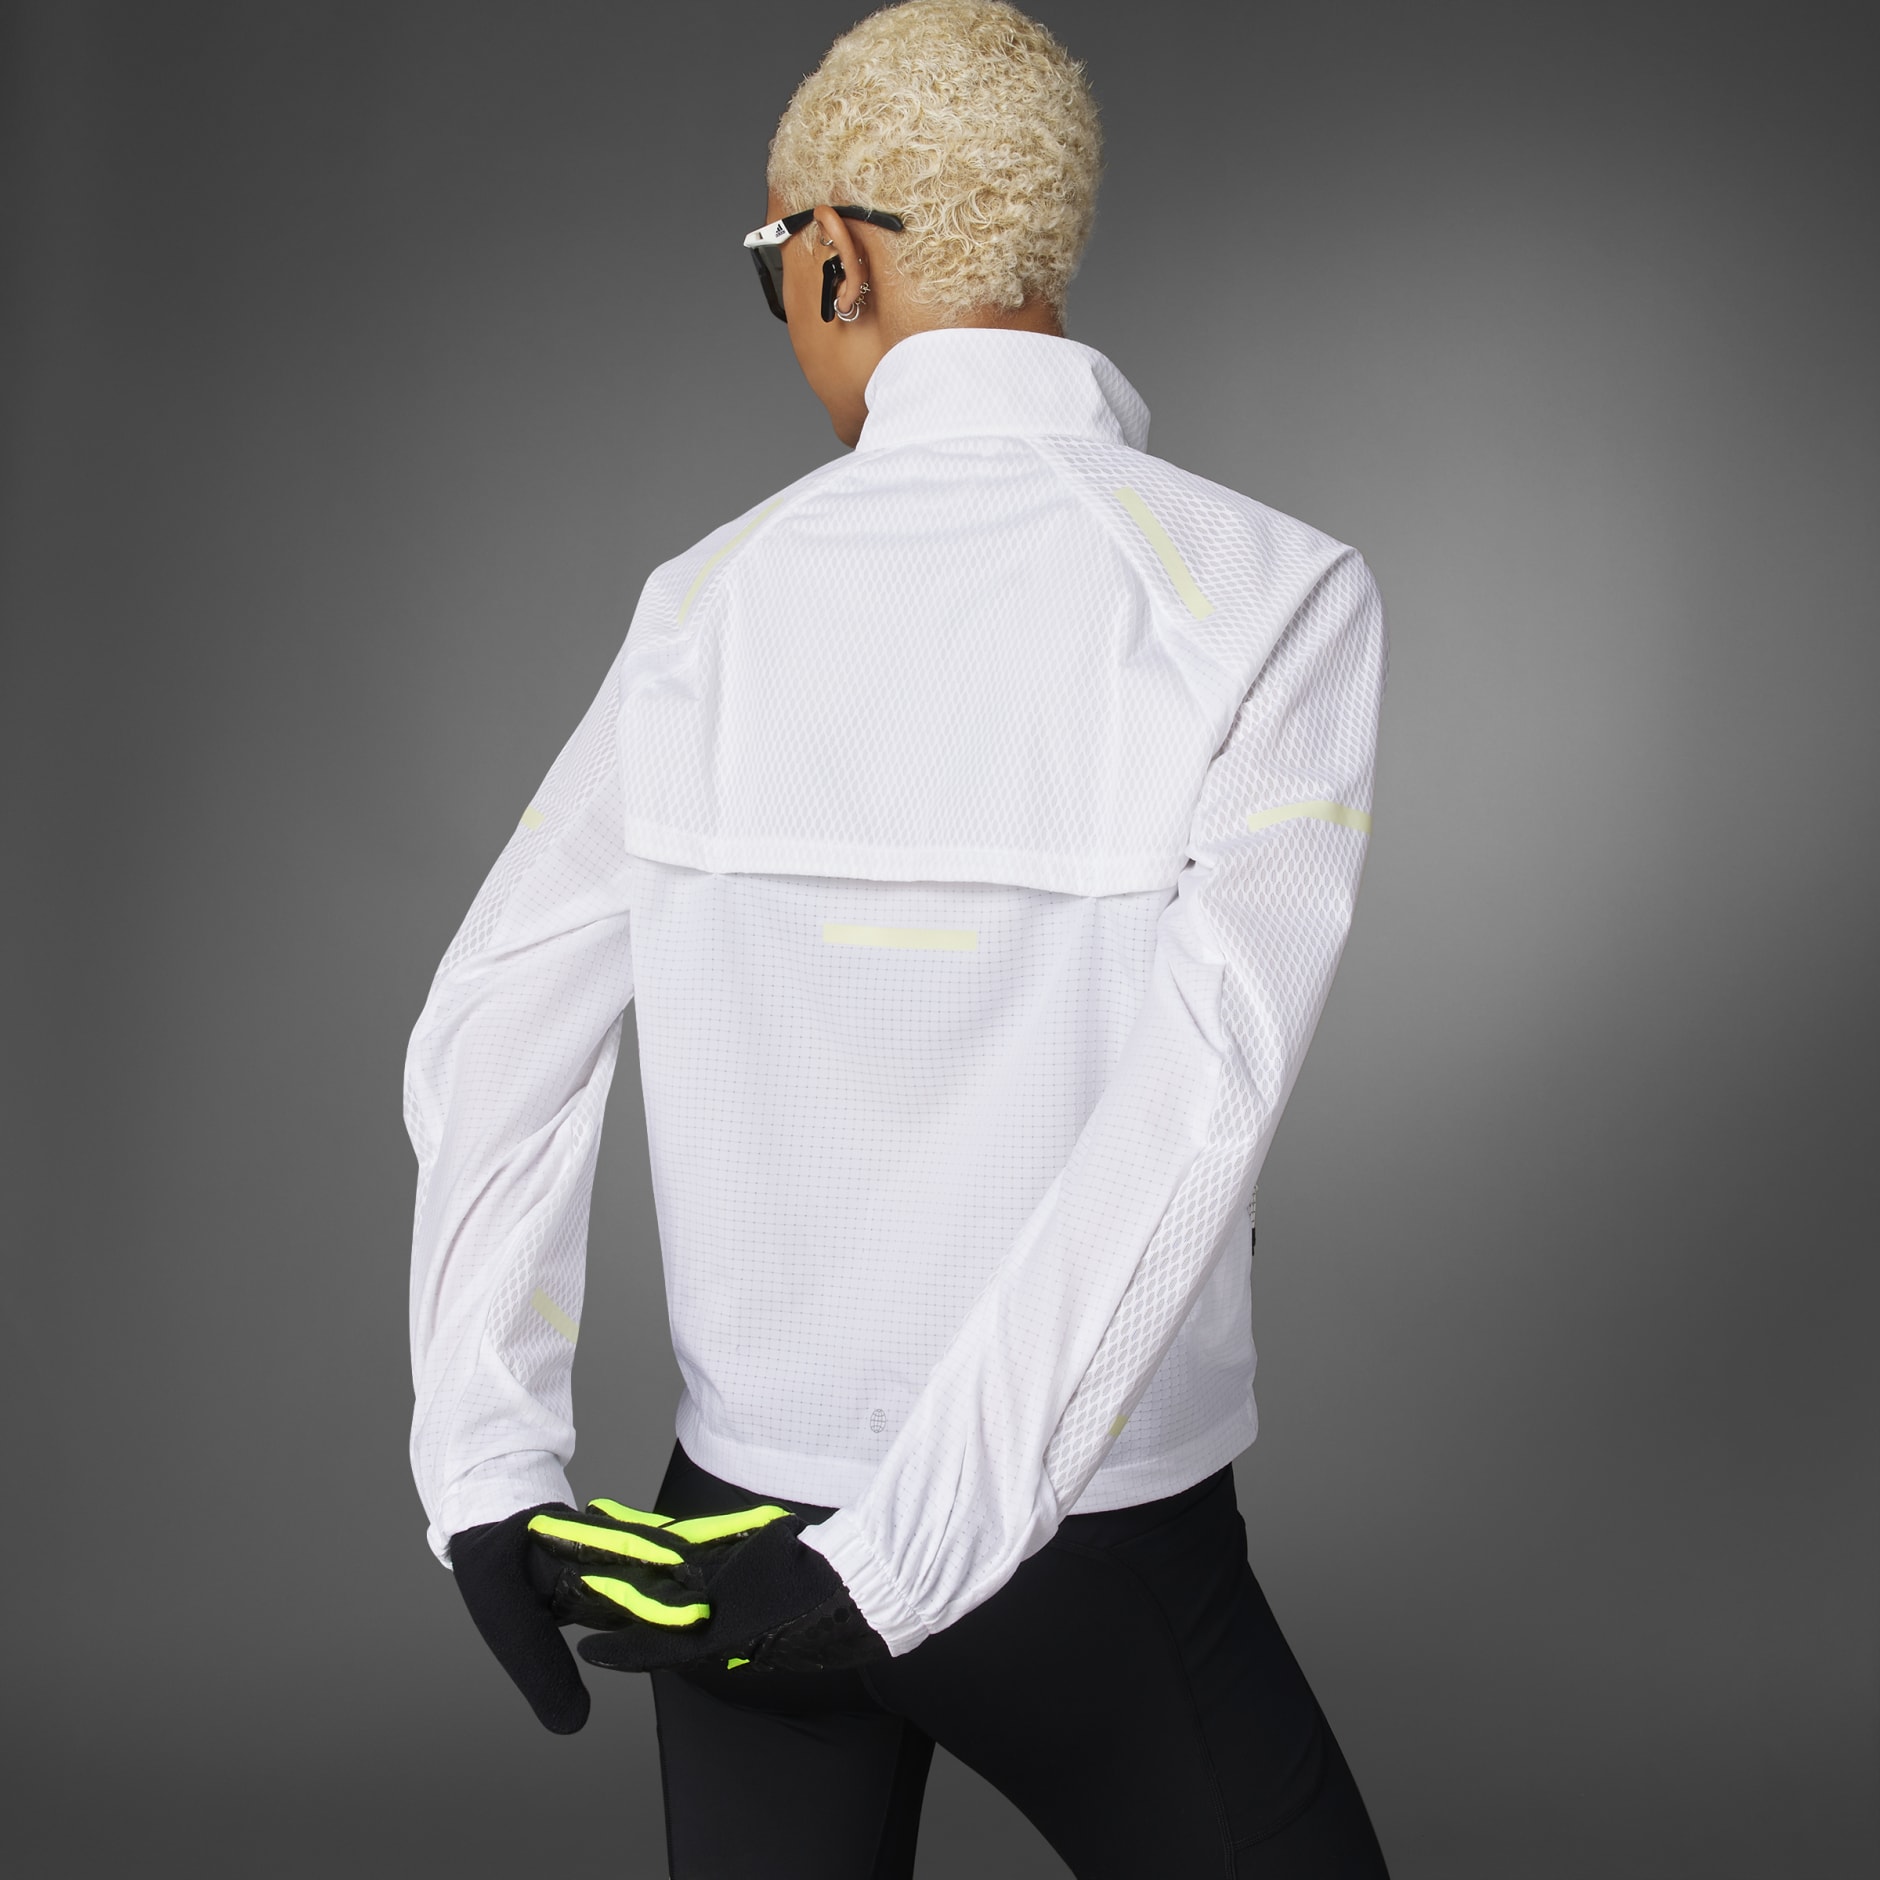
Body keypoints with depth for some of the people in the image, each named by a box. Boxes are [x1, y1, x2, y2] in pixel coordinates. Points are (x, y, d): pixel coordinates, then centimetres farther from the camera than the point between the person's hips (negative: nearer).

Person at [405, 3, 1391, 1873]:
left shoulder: (712, 603, -4)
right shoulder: (1272, 596, -16)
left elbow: (489, 1042, -7)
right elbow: (1188, 1116, -26)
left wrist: (492, 1493, -6)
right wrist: (895, 1566, -23)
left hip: (745, 1507, 4)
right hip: (1098, 1566, -3)